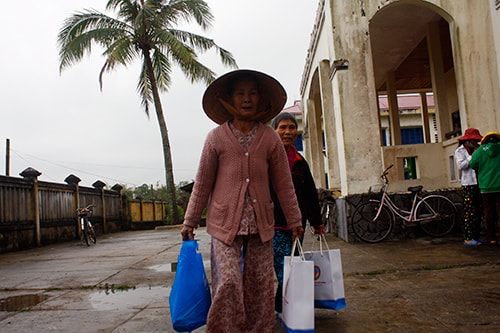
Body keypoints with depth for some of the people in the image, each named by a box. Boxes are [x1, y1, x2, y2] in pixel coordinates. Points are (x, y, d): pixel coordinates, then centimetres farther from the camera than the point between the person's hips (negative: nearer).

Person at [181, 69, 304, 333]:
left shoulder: (270, 138, 5)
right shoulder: (216, 137, 0)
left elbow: (283, 183, 10)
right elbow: (202, 183, 5)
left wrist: (294, 220, 13)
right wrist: (190, 221, 7)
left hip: (261, 222, 2)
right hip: (225, 222, -2)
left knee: (260, 284, 7)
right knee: (228, 281, -11)